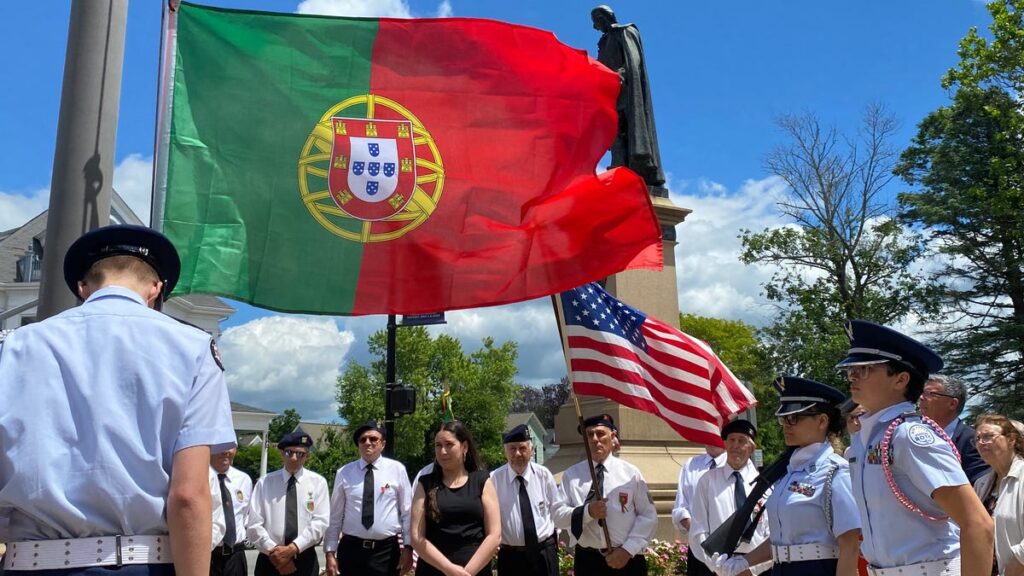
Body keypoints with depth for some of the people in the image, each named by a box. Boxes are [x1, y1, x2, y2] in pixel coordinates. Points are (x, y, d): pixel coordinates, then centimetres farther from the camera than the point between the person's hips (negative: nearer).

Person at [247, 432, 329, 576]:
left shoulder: (318, 482, 3)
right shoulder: (265, 482, 4)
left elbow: (320, 522, -6)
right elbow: (253, 524, -2)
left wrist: (293, 548, -16)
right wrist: (273, 549, -14)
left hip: (305, 560, 0)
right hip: (270, 559, 0)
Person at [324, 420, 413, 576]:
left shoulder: (397, 469, 0)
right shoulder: (344, 473, 2)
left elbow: (407, 512, 2)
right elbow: (335, 515, 5)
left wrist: (408, 547, -2)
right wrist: (330, 552, 2)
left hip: (387, 550, -1)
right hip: (351, 549, 1)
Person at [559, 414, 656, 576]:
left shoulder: (630, 472, 0)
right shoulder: (571, 475, 1)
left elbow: (649, 516, 0)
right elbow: (558, 516, -3)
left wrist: (628, 550, -11)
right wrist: (587, 512, -21)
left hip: (627, 560, -1)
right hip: (587, 560, 1)